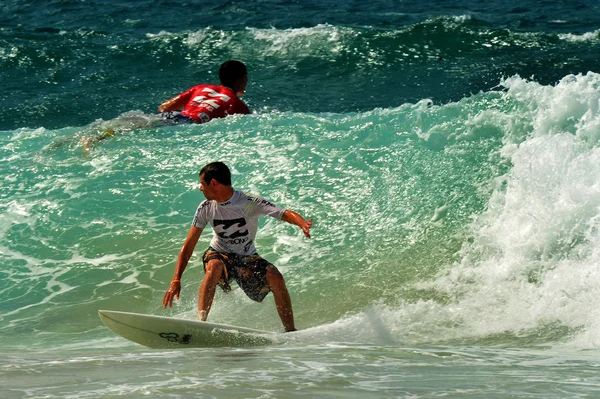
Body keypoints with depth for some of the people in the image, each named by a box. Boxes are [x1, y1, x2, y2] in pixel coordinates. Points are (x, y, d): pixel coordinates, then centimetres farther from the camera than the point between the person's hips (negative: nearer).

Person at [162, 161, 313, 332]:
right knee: (215, 266, -35)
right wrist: (176, 280, -15)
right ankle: (200, 322, -41)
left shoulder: (250, 203, -19)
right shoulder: (206, 208, -10)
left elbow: (285, 214, -29)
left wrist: (302, 223, -53)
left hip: (247, 257, -1)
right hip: (219, 255, 1)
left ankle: (290, 331, -17)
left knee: (275, 277, -27)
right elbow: (188, 246, -8)